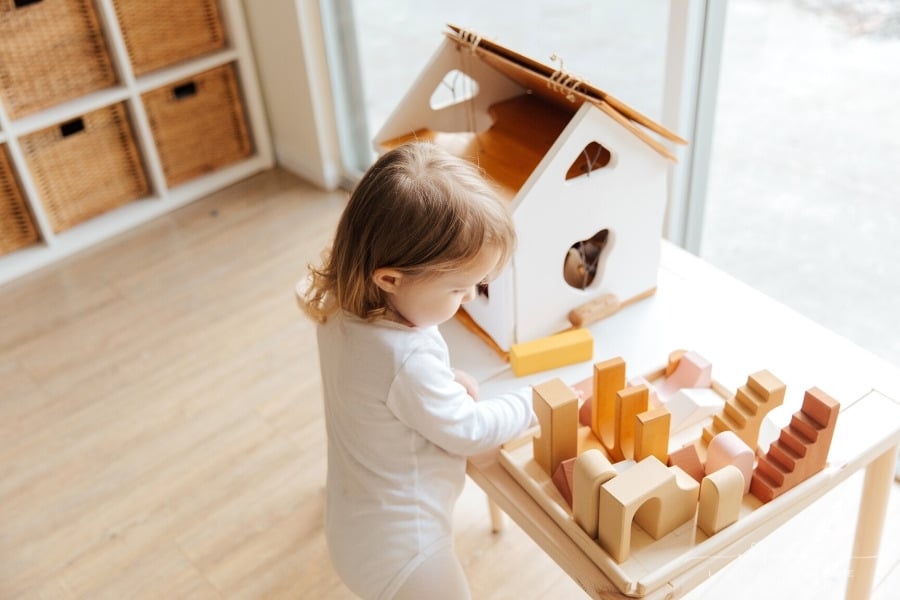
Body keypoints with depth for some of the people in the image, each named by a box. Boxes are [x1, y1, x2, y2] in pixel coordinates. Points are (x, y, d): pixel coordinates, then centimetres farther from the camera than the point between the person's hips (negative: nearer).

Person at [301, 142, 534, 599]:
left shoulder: (343, 307, -12)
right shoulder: (408, 359, -36)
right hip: (399, 546, -7)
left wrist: (444, 381, -4)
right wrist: (533, 402, -6)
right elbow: (467, 432, -20)